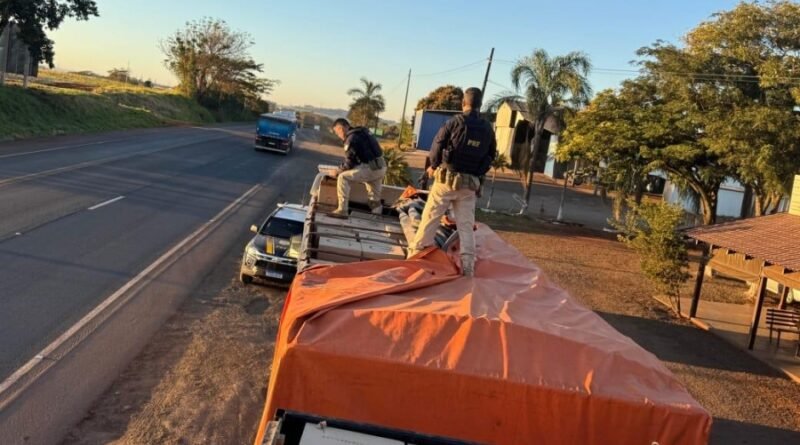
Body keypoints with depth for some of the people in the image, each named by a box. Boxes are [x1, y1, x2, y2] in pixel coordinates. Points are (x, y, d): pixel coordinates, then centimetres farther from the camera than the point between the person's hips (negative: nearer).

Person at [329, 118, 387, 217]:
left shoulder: (351, 138, -10)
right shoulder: (362, 132, 19)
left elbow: (349, 162, -9)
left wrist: (339, 170, 7)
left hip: (371, 168, -9)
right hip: (381, 167, 9)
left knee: (343, 177, -10)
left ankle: (342, 211, -14)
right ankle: (377, 206, 54)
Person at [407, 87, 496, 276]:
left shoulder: (455, 122, -9)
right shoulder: (488, 129, 2)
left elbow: (437, 145, -5)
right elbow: (491, 156, 9)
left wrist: (434, 166, 12)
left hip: (447, 177, -3)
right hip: (470, 183, 3)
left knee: (430, 217, 7)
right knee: (466, 225, 6)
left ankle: (415, 253, 13)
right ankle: (467, 266, 2)